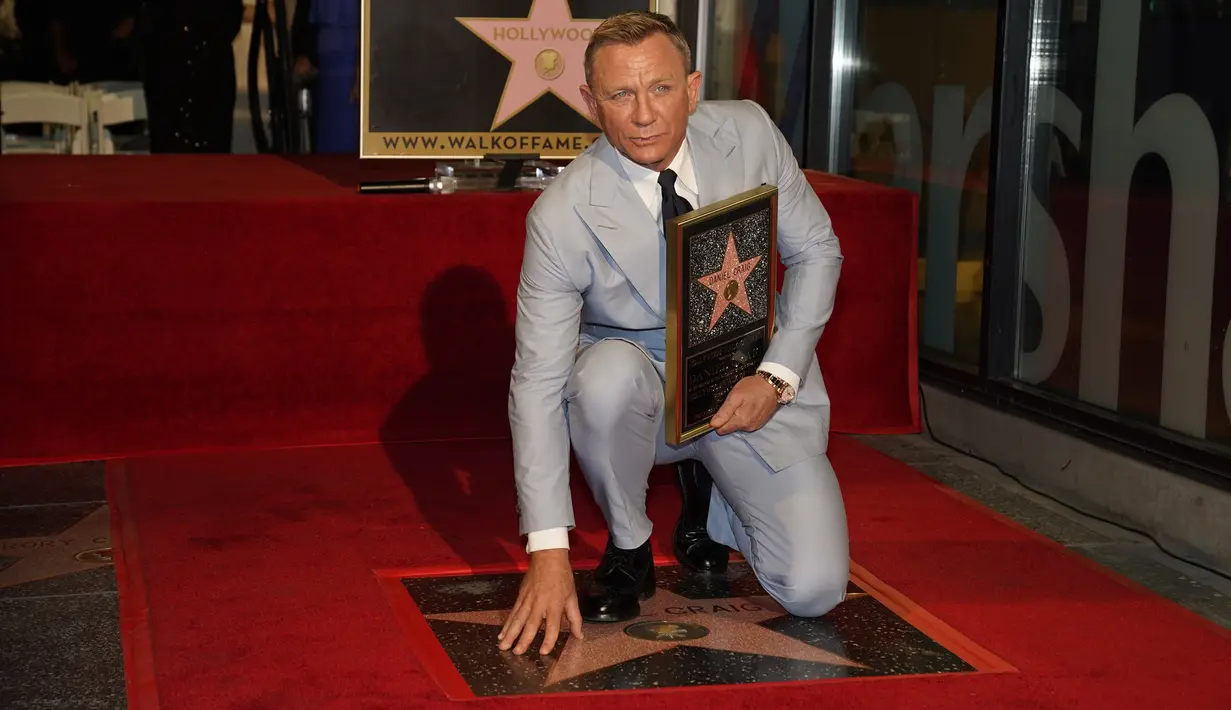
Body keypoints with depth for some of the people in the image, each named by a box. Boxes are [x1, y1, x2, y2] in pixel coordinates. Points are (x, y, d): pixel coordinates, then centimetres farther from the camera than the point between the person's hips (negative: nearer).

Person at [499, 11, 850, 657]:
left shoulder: (748, 132, -13)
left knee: (813, 591, -14)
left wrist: (777, 377, -15)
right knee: (607, 373, -39)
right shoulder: (563, 215, -22)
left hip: (755, 387, 2)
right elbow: (538, 381, -22)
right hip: (647, 385, -1)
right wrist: (548, 552, -28)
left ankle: (708, 490, 19)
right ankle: (627, 552, -9)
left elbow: (816, 252, 0)